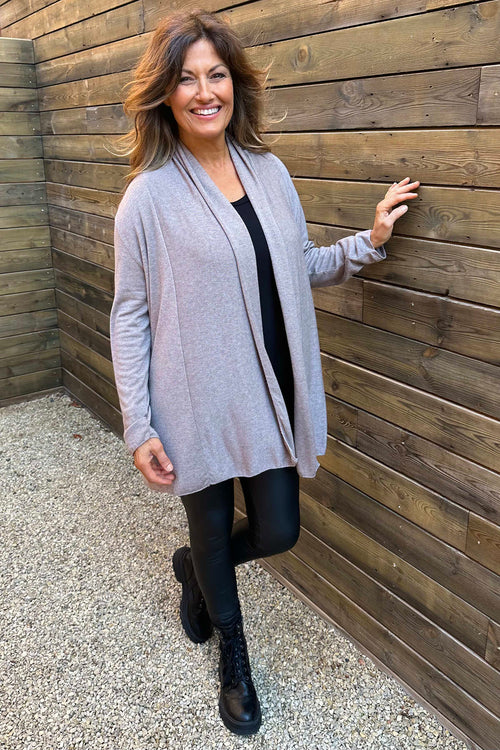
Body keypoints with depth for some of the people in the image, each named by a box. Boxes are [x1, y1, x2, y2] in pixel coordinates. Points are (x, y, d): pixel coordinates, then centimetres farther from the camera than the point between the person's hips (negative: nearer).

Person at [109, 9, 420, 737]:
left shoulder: (269, 171, 4)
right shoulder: (150, 196, -10)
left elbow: (302, 266, 14)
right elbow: (129, 316, -7)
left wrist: (367, 242, -3)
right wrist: (139, 427, -11)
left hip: (271, 391, 5)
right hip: (198, 400, -4)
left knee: (278, 533, 12)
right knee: (213, 534, 15)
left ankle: (194, 568, 47)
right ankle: (233, 654, 46)